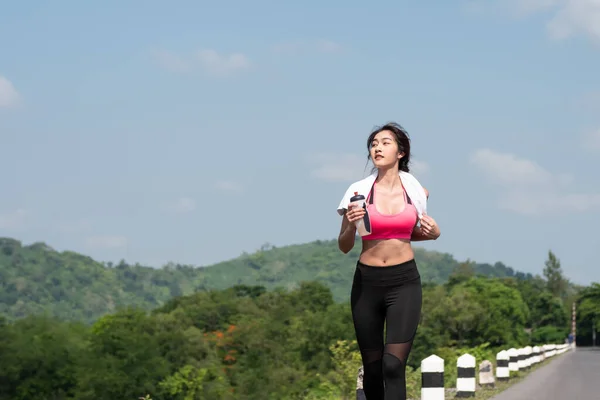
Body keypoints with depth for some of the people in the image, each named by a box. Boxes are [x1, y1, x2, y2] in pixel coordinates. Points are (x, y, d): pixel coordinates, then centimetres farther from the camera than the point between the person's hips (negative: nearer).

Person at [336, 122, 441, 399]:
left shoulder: (416, 191, 1)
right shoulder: (359, 191, -3)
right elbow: (344, 246, 2)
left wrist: (431, 232, -2)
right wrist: (351, 224, -19)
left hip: (404, 282, -1)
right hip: (367, 282, 1)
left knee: (393, 365, -14)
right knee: (372, 366, 8)